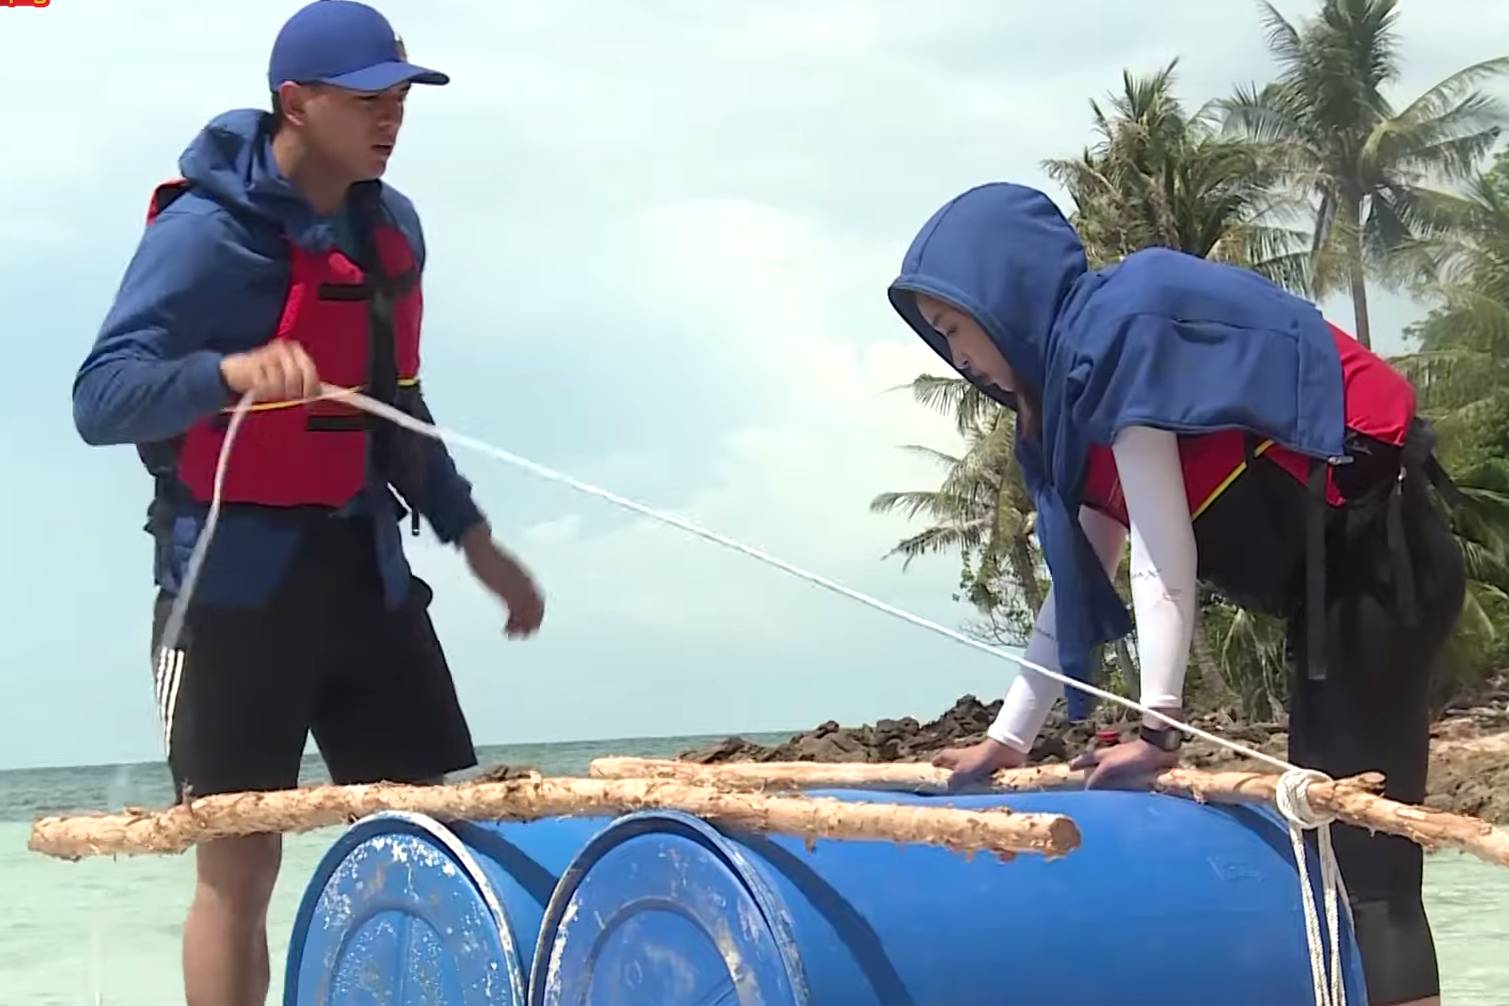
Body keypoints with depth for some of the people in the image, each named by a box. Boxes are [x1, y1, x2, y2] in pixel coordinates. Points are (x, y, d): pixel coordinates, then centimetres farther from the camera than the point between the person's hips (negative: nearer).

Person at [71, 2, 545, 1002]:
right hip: (238, 578, -7)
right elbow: (101, 400, -23)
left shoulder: (389, 224, 8)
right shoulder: (208, 229, -14)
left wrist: (470, 533, 23)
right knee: (240, 862, -2)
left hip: (367, 566, 7)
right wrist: (230, 371, -40)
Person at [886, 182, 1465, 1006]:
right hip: (1337, 582, 10)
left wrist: (1157, 725, -22)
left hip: (1378, 560, -10)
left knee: (1359, 853, -13)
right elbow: (1080, 582, 16)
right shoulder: (1071, 377, 15)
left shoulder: (1117, 327, -14)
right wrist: (1008, 737, 15)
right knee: (1323, 840, 10)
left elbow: (1163, 555, -20)